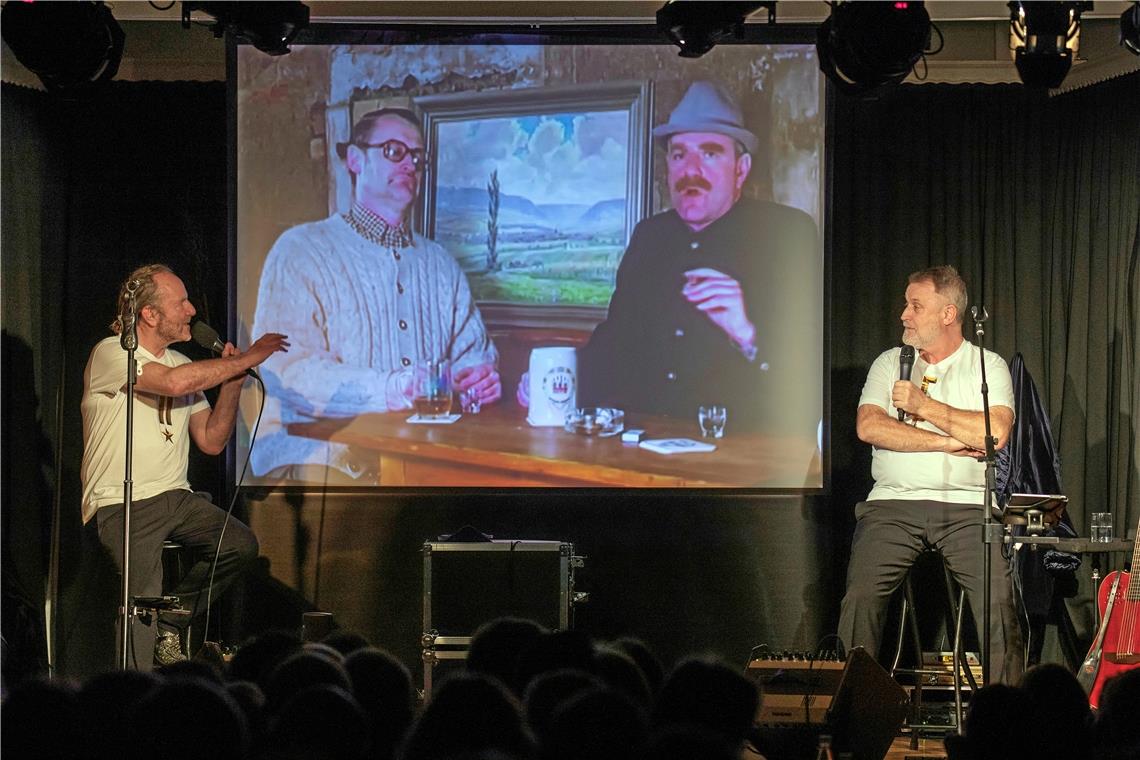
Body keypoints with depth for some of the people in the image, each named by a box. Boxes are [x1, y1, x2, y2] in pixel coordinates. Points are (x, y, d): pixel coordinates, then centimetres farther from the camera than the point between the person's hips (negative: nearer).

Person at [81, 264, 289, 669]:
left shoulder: (181, 362, 16)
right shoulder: (111, 354, -8)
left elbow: (211, 441, 13)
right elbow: (175, 383, -26)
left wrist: (232, 381, 1)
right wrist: (244, 360, -17)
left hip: (175, 498, 7)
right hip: (122, 504, -7)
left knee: (240, 544, -17)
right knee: (142, 611, -20)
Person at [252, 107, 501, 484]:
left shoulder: (440, 264, 23)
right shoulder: (301, 250, 4)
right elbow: (284, 367, -9)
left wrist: (484, 379, -3)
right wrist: (388, 389, -24)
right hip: (322, 451, -4)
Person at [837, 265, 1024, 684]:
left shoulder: (988, 366, 7)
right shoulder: (890, 363, 14)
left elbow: (995, 434, -11)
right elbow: (868, 427, -3)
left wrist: (922, 405, -8)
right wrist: (947, 442, -9)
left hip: (968, 505, -2)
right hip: (894, 503, 2)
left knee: (998, 601, -18)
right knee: (861, 596, -16)